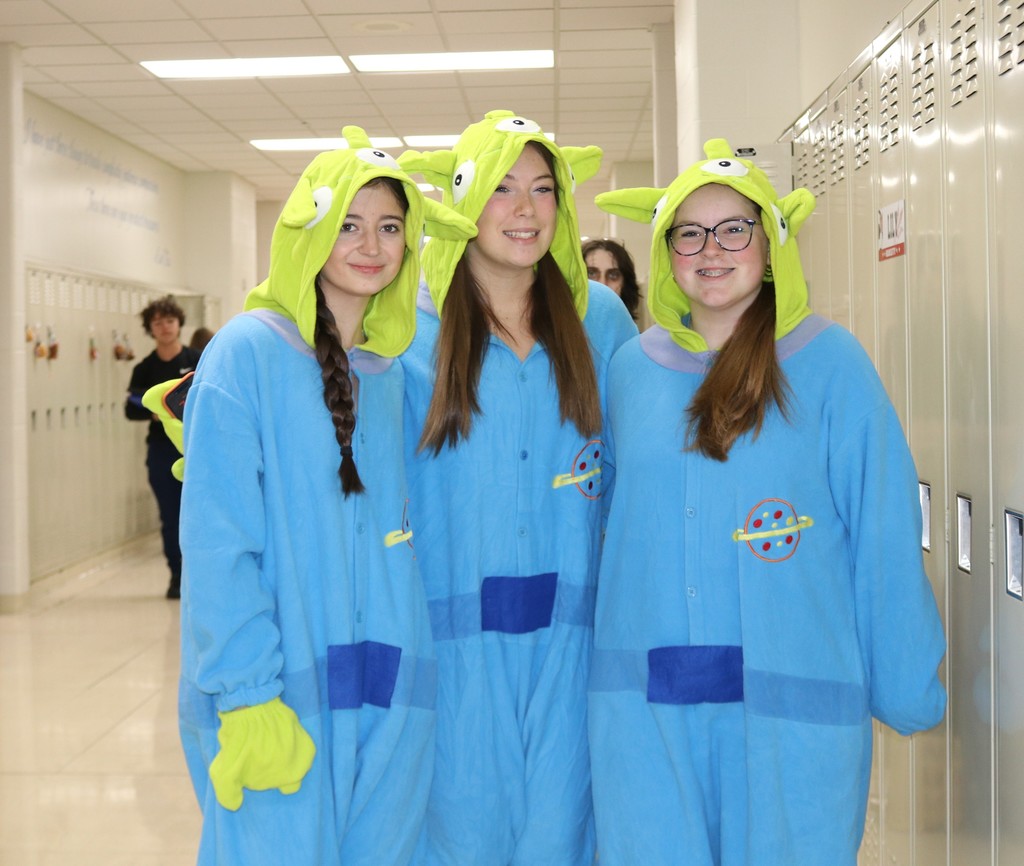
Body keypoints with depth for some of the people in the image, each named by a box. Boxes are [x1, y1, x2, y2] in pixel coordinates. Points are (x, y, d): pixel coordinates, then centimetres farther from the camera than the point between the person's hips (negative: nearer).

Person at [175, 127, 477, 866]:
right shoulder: (249, 351, -9)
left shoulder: (392, 368, 10)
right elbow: (216, 544, -13)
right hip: (277, 694, -6)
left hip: (389, 693, 6)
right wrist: (246, 694, -18)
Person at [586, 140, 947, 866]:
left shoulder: (831, 364, -5)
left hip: (792, 704, -2)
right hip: (645, 704, 3)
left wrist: (906, 688, -3)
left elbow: (884, 539, -4)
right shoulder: (631, 366, 5)